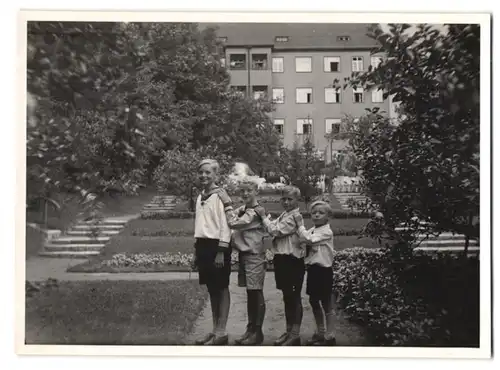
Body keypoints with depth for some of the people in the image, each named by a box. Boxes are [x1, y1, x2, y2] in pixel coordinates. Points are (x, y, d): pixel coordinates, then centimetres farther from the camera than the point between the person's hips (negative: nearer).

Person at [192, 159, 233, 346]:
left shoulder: (220, 196, -10)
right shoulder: (200, 197, 13)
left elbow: (225, 225, -14)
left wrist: (221, 252, -19)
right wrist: (196, 252, 17)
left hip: (217, 246, -7)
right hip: (203, 245, 8)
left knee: (221, 289, 1)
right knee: (211, 289, 13)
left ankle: (221, 332, 7)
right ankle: (215, 329, 21)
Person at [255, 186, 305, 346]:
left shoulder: (294, 217, -15)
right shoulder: (284, 215, 13)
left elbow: (275, 231, -18)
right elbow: (274, 227, 9)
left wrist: (263, 216, -8)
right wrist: (263, 216, 1)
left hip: (292, 261, -9)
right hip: (282, 259, 9)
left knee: (294, 297, 0)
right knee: (287, 297, 15)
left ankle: (295, 334, 8)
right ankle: (289, 331, 25)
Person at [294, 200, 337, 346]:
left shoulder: (326, 231, -15)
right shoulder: (311, 230, 10)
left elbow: (308, 240, -28)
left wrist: (300, 224, -19)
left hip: (323, 270, -8)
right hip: (312, 268, 8)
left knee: (326, 304, 2)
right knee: (314, 301, 16)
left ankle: (329, 336, 12)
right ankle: (320, 332, 31)